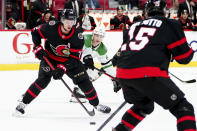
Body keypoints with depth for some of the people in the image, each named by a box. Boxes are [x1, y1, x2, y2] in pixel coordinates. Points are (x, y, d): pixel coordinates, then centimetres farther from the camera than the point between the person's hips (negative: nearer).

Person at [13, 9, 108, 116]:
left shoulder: (78, 36, -23)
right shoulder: (51, 27, -24)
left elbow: (74, 57, -21)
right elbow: (35, 32, -6)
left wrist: (62, 68, -33)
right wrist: (38, 48, -17)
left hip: (68, 60, 2)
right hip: (50, 58, -2)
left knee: (83, 80, -3)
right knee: (43, 80, -21)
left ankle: (96, 104, 17)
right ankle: (22, 103, -13)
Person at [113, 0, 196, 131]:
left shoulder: (134, 26, 27)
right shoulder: (171, 25, 8)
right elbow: (184, 57, 6)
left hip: (123, 74, 7)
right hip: (148, 75, -7)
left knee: (144, 106, 34)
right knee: (183, 108, 0)